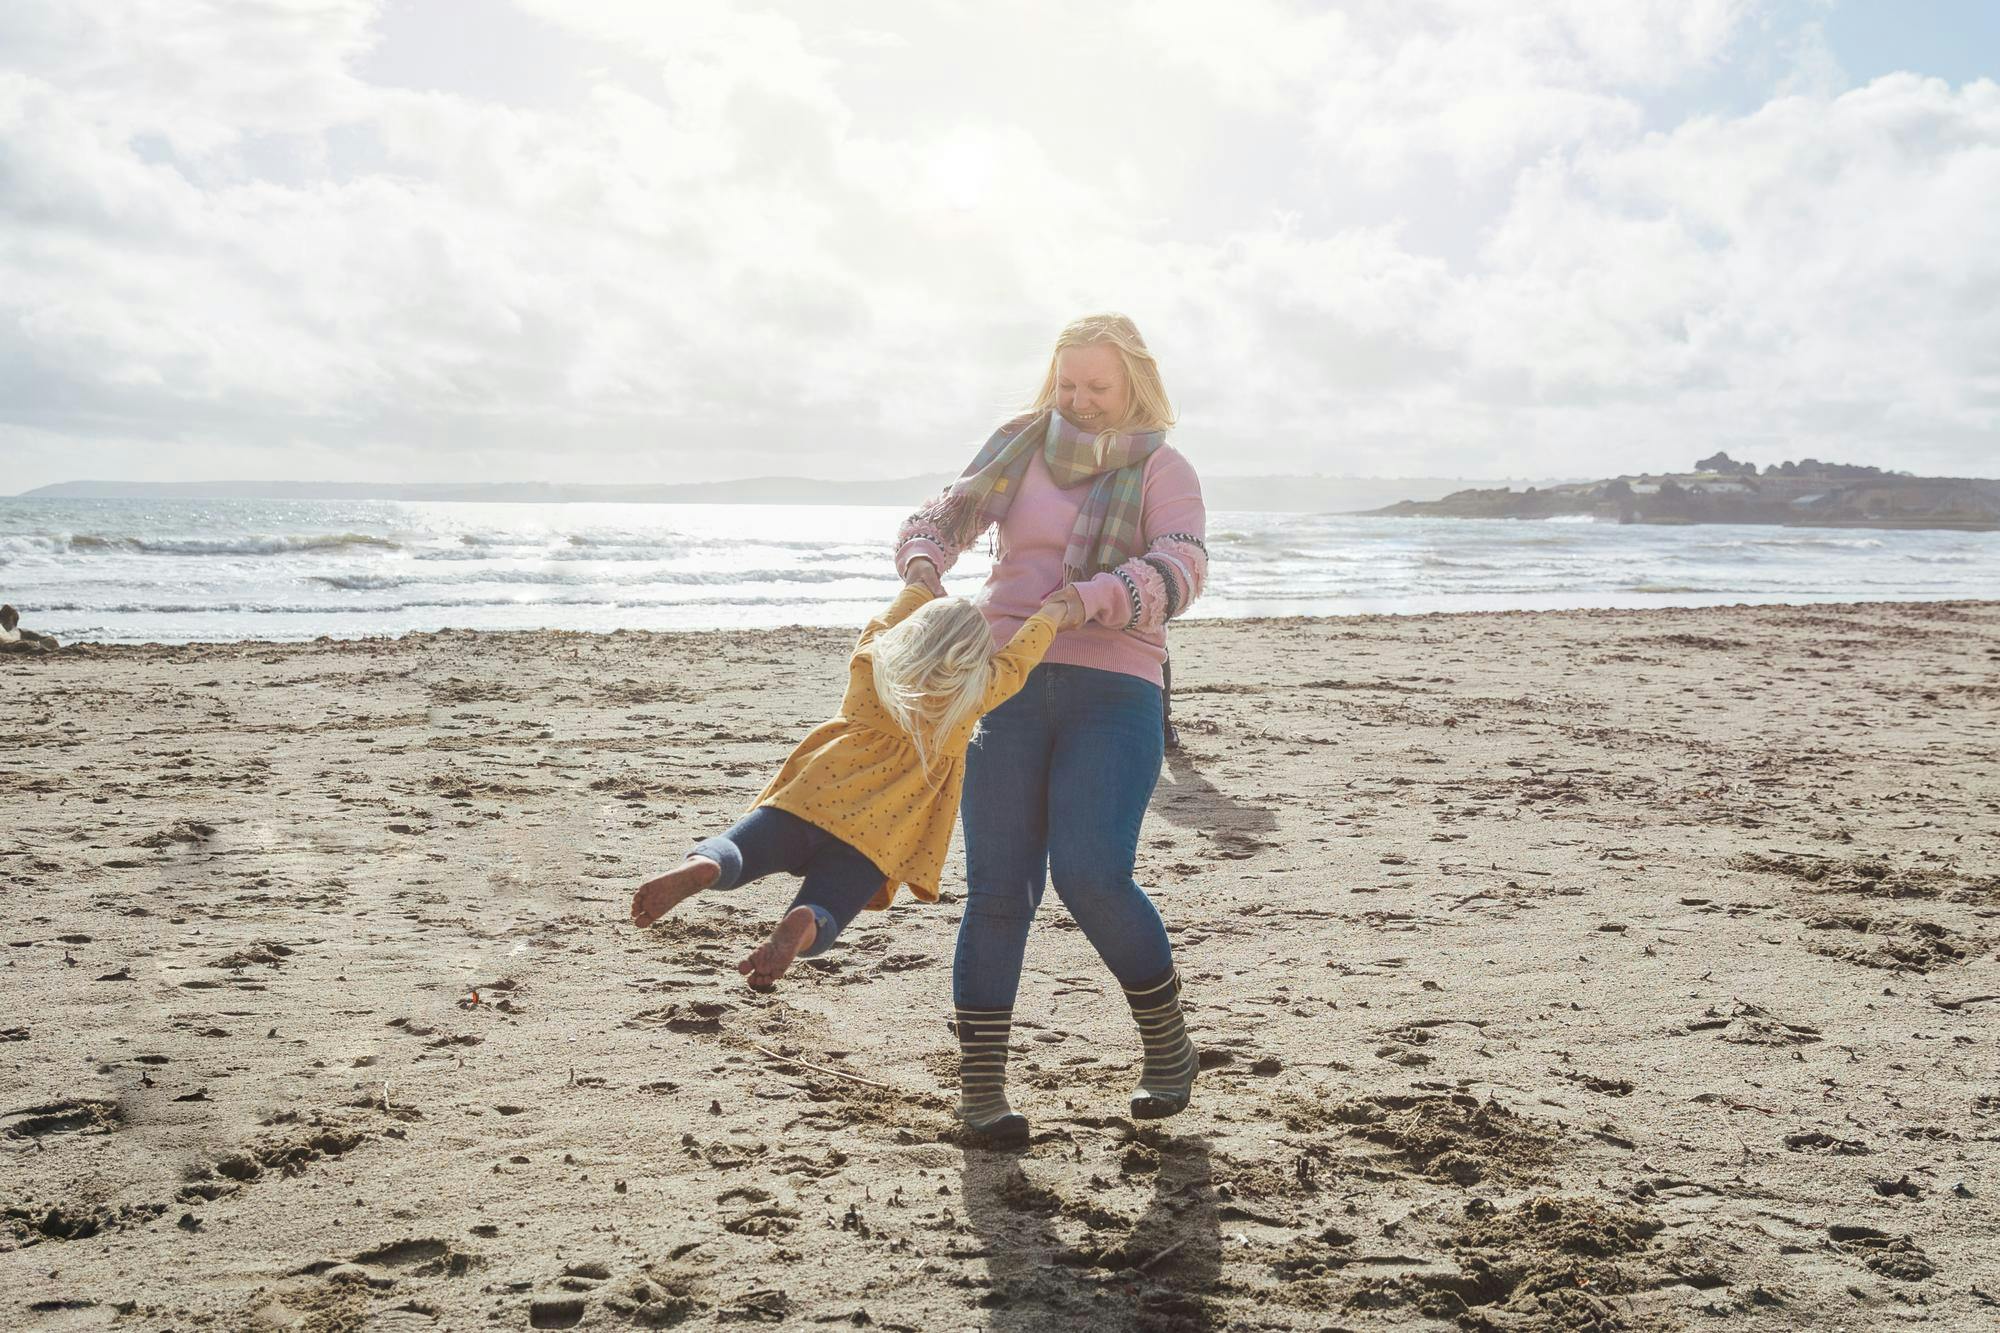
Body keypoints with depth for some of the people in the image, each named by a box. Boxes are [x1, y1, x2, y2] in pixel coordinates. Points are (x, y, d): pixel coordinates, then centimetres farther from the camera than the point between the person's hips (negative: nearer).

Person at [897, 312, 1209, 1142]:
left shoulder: (1162, 470, 5)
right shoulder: (1020, 451, 15)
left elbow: (1179, 571, -12)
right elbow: (943, 517, 8)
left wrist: (1087, 600, -29)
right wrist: (923, 567, -16)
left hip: (1112, 693, -2)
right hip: (1006, 685, 3)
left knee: (1091, 876, -17)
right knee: (998, 889, -2)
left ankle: (1167, 1046, 7)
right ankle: (980, 1088, 6)